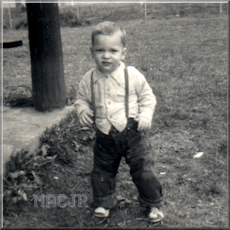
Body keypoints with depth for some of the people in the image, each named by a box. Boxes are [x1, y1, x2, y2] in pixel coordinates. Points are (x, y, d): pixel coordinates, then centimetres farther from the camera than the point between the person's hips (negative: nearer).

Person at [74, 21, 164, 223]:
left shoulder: (133, 76, -8)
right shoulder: (89, 79, -3)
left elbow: (147, 97, 2)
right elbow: (82, 98, 11)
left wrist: (146, 115, -14)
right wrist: (82, 111, -9)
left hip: (132, 133, -2)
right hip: (105, 137, 3)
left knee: (143, 171, 3)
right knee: (102, 171, 14)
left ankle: (154, 205, 24)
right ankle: (103, 203, 37)